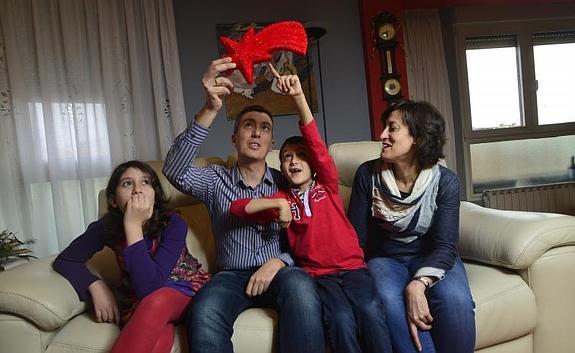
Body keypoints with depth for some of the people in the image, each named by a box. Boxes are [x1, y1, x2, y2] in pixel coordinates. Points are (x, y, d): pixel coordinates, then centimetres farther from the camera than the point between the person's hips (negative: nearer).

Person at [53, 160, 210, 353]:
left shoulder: (173, 224, -22)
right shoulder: (107, 226, -12)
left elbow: (150, 287, -32)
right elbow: (65, 260, 1)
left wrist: (133, 226, -35)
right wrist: (96, 286, -16)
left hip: (181, 289, -1)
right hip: (138, 300, 1)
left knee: (155, 303, -38)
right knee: (158, 335, -36)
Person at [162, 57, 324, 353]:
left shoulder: (284, 183, 8)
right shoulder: (216, 179, 6)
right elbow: (174, 171, -15)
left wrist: (278, 261, -17)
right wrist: (210, 109, -27)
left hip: (278, 272, 1)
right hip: (232, 276, 0)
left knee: (300, 286, -35)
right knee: (203, 314, -33)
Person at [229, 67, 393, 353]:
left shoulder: (327, 185, 8)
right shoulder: (282, 200, 10)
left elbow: (317, 145, -6)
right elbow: (237, 207, 1)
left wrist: (299, 96, -16)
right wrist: (278, 203, -12)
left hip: (351, 267, 1)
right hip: (316, 274, 0)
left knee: (371, 312, -27)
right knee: (341, 319, -27)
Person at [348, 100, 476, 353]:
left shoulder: (445, 181, -9)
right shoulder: (368, 174, -7)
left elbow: (445, 245, -15)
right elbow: (356, 236, -4)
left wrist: (418, 284, -33)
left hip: (431, 257, 0)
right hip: (385, 259, 0)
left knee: (455, 300, -31)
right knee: (388, 301, -33)